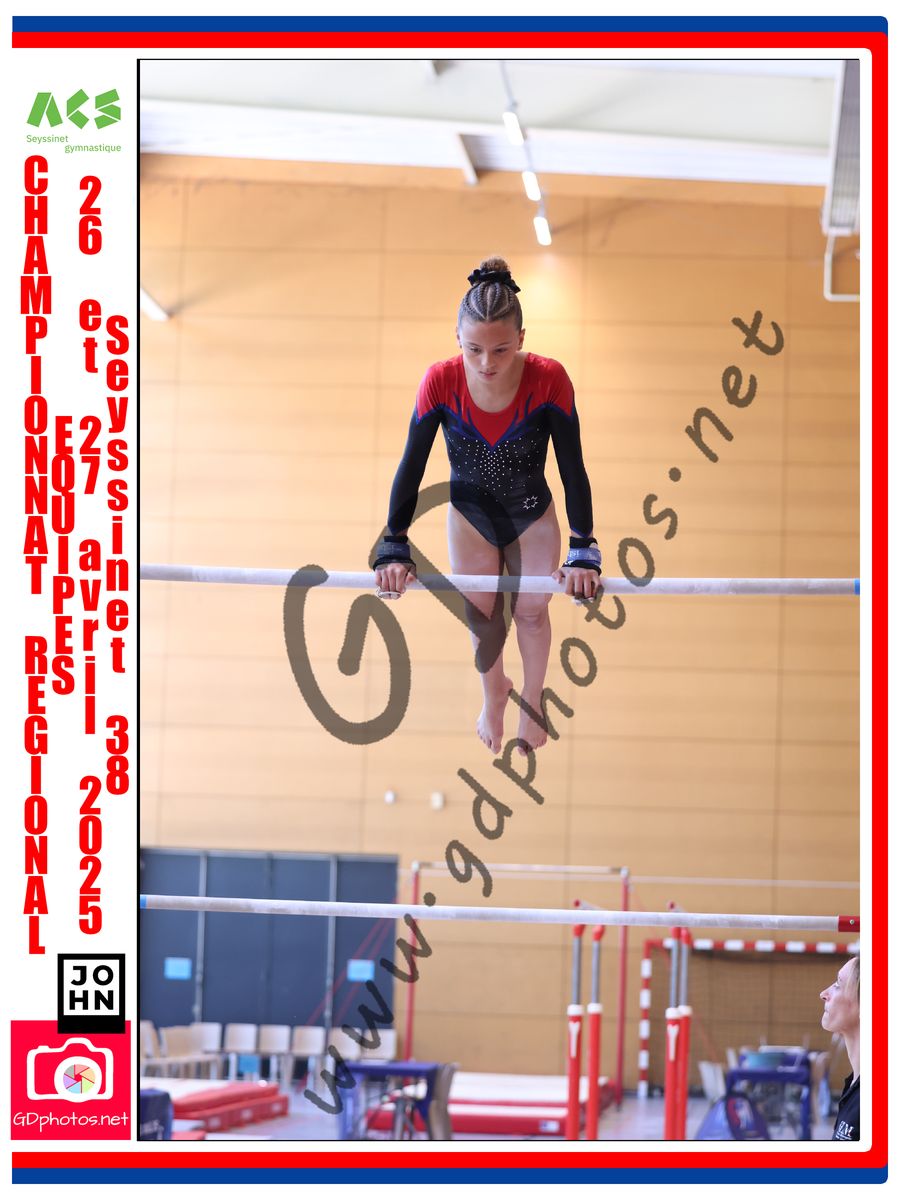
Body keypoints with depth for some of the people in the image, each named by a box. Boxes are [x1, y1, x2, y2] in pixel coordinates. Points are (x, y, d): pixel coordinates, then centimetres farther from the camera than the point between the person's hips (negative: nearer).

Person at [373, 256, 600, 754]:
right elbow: (411, 466, -21)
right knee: (481, 614, 13)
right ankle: (494, 694, 43)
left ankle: (532, 702, 39)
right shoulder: (441, 381, -30)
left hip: (532, 514, -1)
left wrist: (583, 551, -27)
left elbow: (572, 467, -26)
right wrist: (394, 548, -22)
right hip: (469, 513, 1)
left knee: (531, 610, 12)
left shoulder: (548, 379, -33)